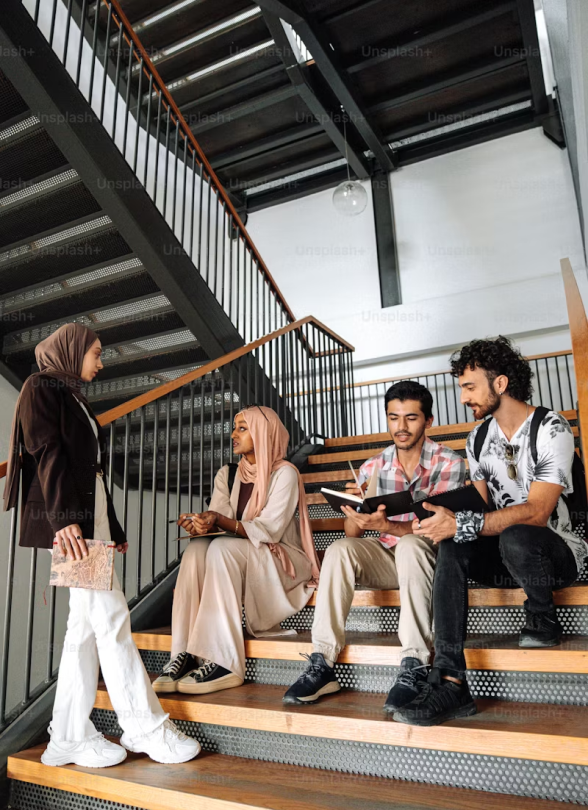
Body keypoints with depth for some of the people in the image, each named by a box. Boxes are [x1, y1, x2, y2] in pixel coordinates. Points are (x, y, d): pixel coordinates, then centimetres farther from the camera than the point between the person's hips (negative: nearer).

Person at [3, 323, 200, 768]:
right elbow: (46, 453, -14)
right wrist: (65, 517, -24)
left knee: (86, 622, 6)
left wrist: (113, 528, 22)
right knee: (110, 616, -9)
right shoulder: (42, 388, -1)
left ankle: (71, 737, 13)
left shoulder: (75, 398, 25)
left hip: (91, 513, 9)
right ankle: (148, 729, -2)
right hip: (68, 516, -9)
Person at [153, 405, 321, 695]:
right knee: (196, 549, -24)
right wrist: (203, 524, -25)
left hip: (283, 560, -5)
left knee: (223, 547, -32)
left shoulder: (284, 473, -8)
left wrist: (221, 521, -32)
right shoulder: (227, 475, 11)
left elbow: (269, 530, -18)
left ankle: (223, 663, -32)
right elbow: (219, 524, 0)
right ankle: (186, 654, -28)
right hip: (241, 560, 6)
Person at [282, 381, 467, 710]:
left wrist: (386, 526, -37)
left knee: (410, 545, -36)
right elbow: (352, 532, -2)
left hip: (428, 556, -3)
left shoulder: (448, 463, -7)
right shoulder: (373, 467, 3)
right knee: (339, 549, -24)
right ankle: (323, 664, -23)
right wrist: (358, 512, -26)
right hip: (385, 558, 4)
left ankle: (415, 668, -33)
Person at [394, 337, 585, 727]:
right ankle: (450, 682, -31)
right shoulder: (478, 439, 7)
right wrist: (446, 518, -17)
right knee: (452, 548, -25)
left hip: (557, 550, -5)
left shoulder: (551, 429, -15)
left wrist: (462, 524, -37)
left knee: (515, 538, -38)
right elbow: (481, 508, 5)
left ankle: (544, 622, -5)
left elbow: (536, 513, -26)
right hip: (505, 553, 6)